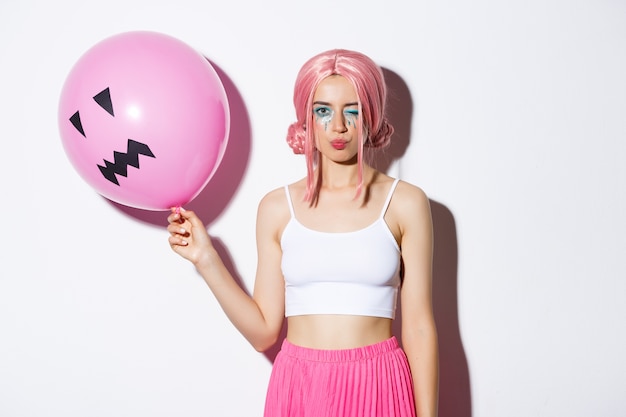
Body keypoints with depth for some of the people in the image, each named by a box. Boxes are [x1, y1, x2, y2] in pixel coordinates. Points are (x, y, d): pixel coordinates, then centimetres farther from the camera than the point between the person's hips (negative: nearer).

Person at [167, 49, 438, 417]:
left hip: (377, 387, -1)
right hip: (299, 387, 1)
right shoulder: (277, 207, 3)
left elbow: (419, 328, -2)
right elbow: (264, 331, 2)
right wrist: (206, 260, -5)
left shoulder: (405, 203, -2)